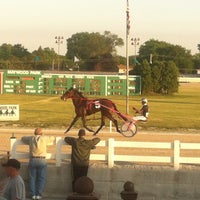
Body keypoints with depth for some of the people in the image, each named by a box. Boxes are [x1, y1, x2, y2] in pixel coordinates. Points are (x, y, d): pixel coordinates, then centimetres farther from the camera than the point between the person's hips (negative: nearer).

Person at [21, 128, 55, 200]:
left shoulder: (31, 138, 5)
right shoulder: (44, 138, 0)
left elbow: (23, 138, 25)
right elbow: (52, 138, 18)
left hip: (32, 160, 2)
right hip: (42, 161, -2)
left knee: (32, 178, 8)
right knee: (41, 178, 5)